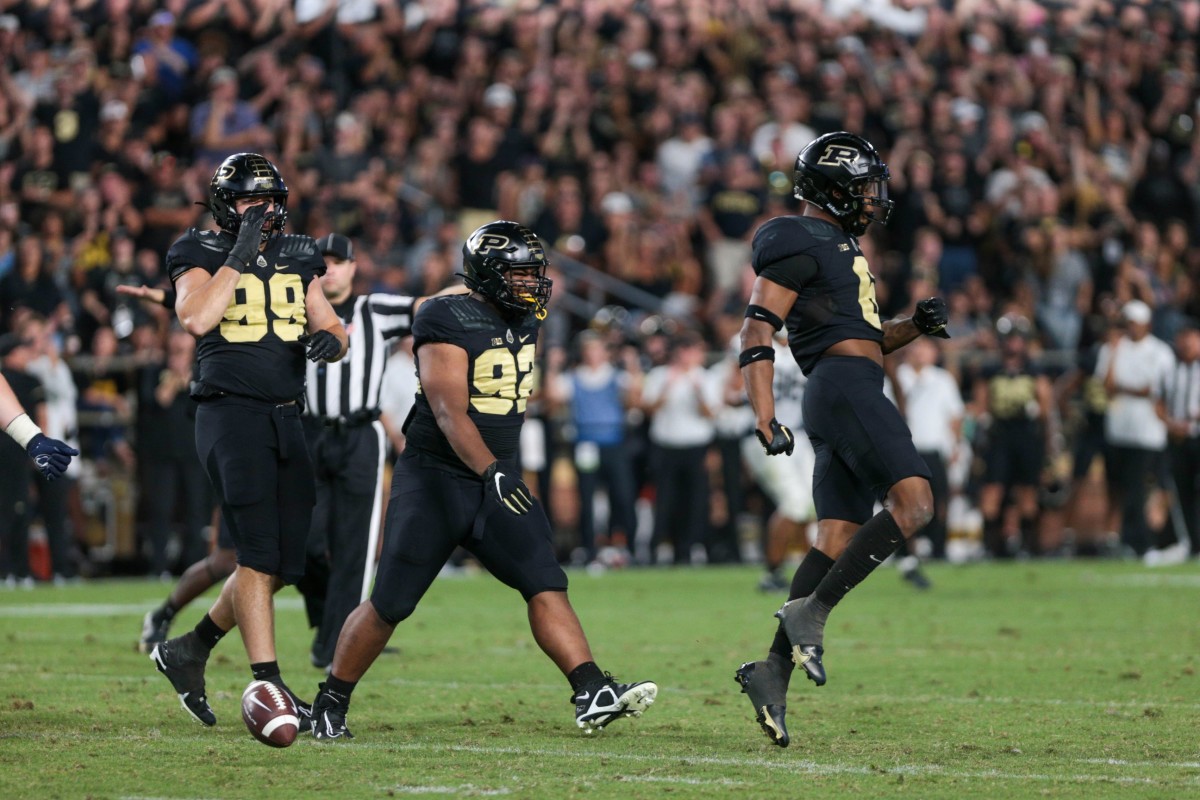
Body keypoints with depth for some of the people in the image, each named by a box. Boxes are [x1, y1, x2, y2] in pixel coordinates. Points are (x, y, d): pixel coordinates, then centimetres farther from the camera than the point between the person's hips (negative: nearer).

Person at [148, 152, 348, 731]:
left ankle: (190, 650, 23)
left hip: (285, 419, 7)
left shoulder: (298, 257, 15)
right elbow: (194, 319, -20)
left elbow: (329, 325, 19)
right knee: (259, 553, -14)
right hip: (230, 415, -7)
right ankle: (267, 683, -13)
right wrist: (242, 254, -18)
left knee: (285, 563, 7)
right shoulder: (202, 254, -2)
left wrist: (329, 338, -5)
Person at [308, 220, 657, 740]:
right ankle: (329, 705, 15)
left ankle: (592, 696, -19)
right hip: (435, 478, -6)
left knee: (546, 585, -10)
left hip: (498, 477, 6)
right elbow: (449, 411, -26)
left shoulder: (526, 321, 7)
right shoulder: (449, 321, -17)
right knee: (389, 605, -1)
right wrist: (492, 473, -36)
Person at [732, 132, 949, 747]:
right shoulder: (799, 243, -4)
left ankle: (775, 670, -3)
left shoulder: (839, 247, 27)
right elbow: (757, 332, -11)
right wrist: (764, 416, -20)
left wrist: (915, 325, 13)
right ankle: (810, 611, -21)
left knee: (836, 542, 2)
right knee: (913, 504, -20)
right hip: (844, 387, -10)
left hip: (856, 392, 10)